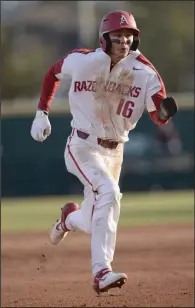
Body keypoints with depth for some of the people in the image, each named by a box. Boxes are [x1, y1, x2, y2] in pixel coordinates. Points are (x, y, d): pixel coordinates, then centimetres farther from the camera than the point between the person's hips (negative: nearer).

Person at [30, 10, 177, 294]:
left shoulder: (144, 72, -10)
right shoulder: (82, 61, -11)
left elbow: (158, 118, -16)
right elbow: (53, 73, 9)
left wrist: (165, 110, -40)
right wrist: (41, 113, 6)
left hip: (114, 152, 4)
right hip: (82, 147, -3)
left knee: (94, 225, 8)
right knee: (108, 191, -30)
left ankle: (70, 218, 48)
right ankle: (102, 272, -32)